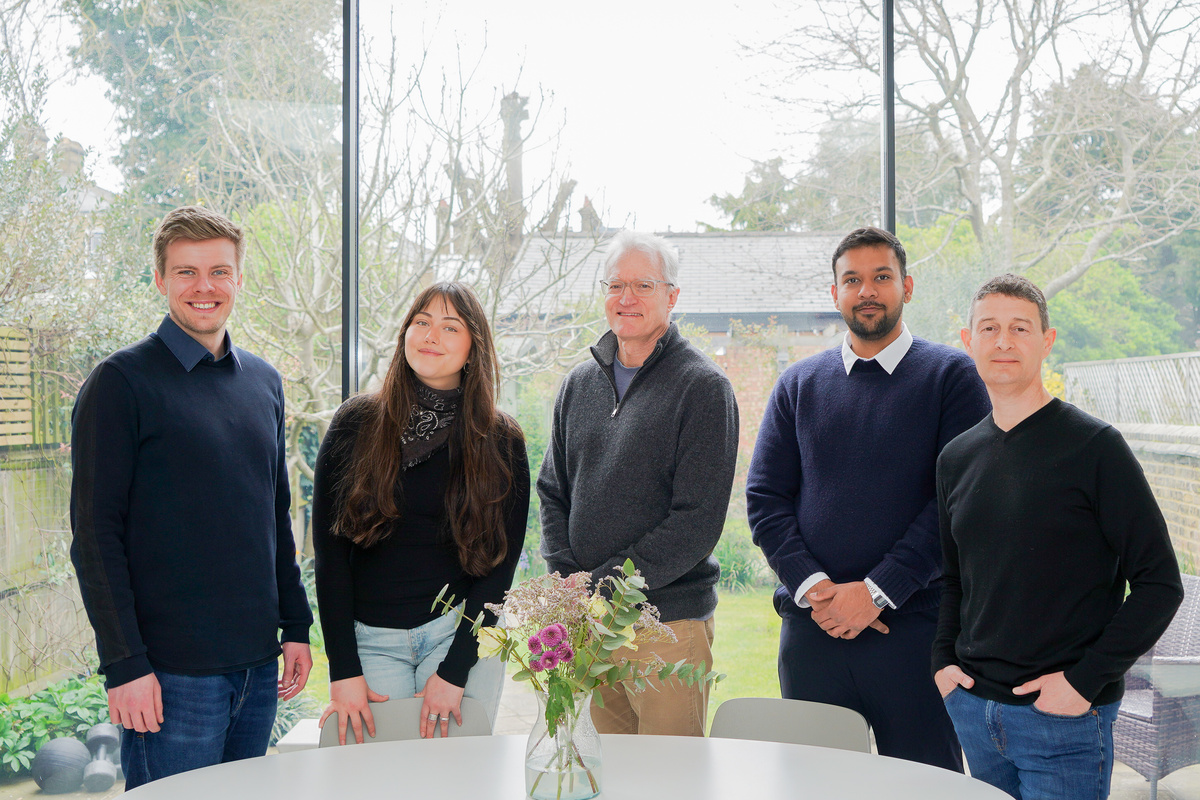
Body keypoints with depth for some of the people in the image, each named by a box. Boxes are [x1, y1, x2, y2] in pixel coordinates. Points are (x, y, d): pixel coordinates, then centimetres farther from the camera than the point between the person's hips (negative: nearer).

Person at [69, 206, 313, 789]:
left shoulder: (264, 383, 12)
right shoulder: (122, 382, -7)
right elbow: (95, 537, -10)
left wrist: (296, 626, 13)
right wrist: (124, 664, -15)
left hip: (258, 664, 6)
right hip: (171, 672, -6)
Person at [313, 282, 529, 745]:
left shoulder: (501, 442, 1)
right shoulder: (355, 425, 1)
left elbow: (500, 563, -1)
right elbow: (329, 550, -1)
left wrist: (454, 671, -10)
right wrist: (343, 671, -7)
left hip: (461, 633, 0)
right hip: (370, 637, 1)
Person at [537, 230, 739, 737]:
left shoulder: (703, 387, -6)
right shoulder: (580, 385, 12)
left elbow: (698, 519, -12)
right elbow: (553, 492, 15)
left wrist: (605, 584, -15)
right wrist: (569, 577, -2)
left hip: (669, 623, -5)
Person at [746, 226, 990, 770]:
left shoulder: (951, 375, 2)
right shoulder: (799, 384, 12)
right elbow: (764, 496, 7)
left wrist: (877, 590, -14)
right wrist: (812, 585, -9)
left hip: (913, 625, -3)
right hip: (811, 627, 3)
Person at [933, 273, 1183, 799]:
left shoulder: (1094, 447, -8)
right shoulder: (956, 458, 8)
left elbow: (1159, 584, -9)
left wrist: (1085, 679, -14)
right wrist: (943, 658, 5)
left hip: (1063, 717, -5)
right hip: (972, 710, 5)